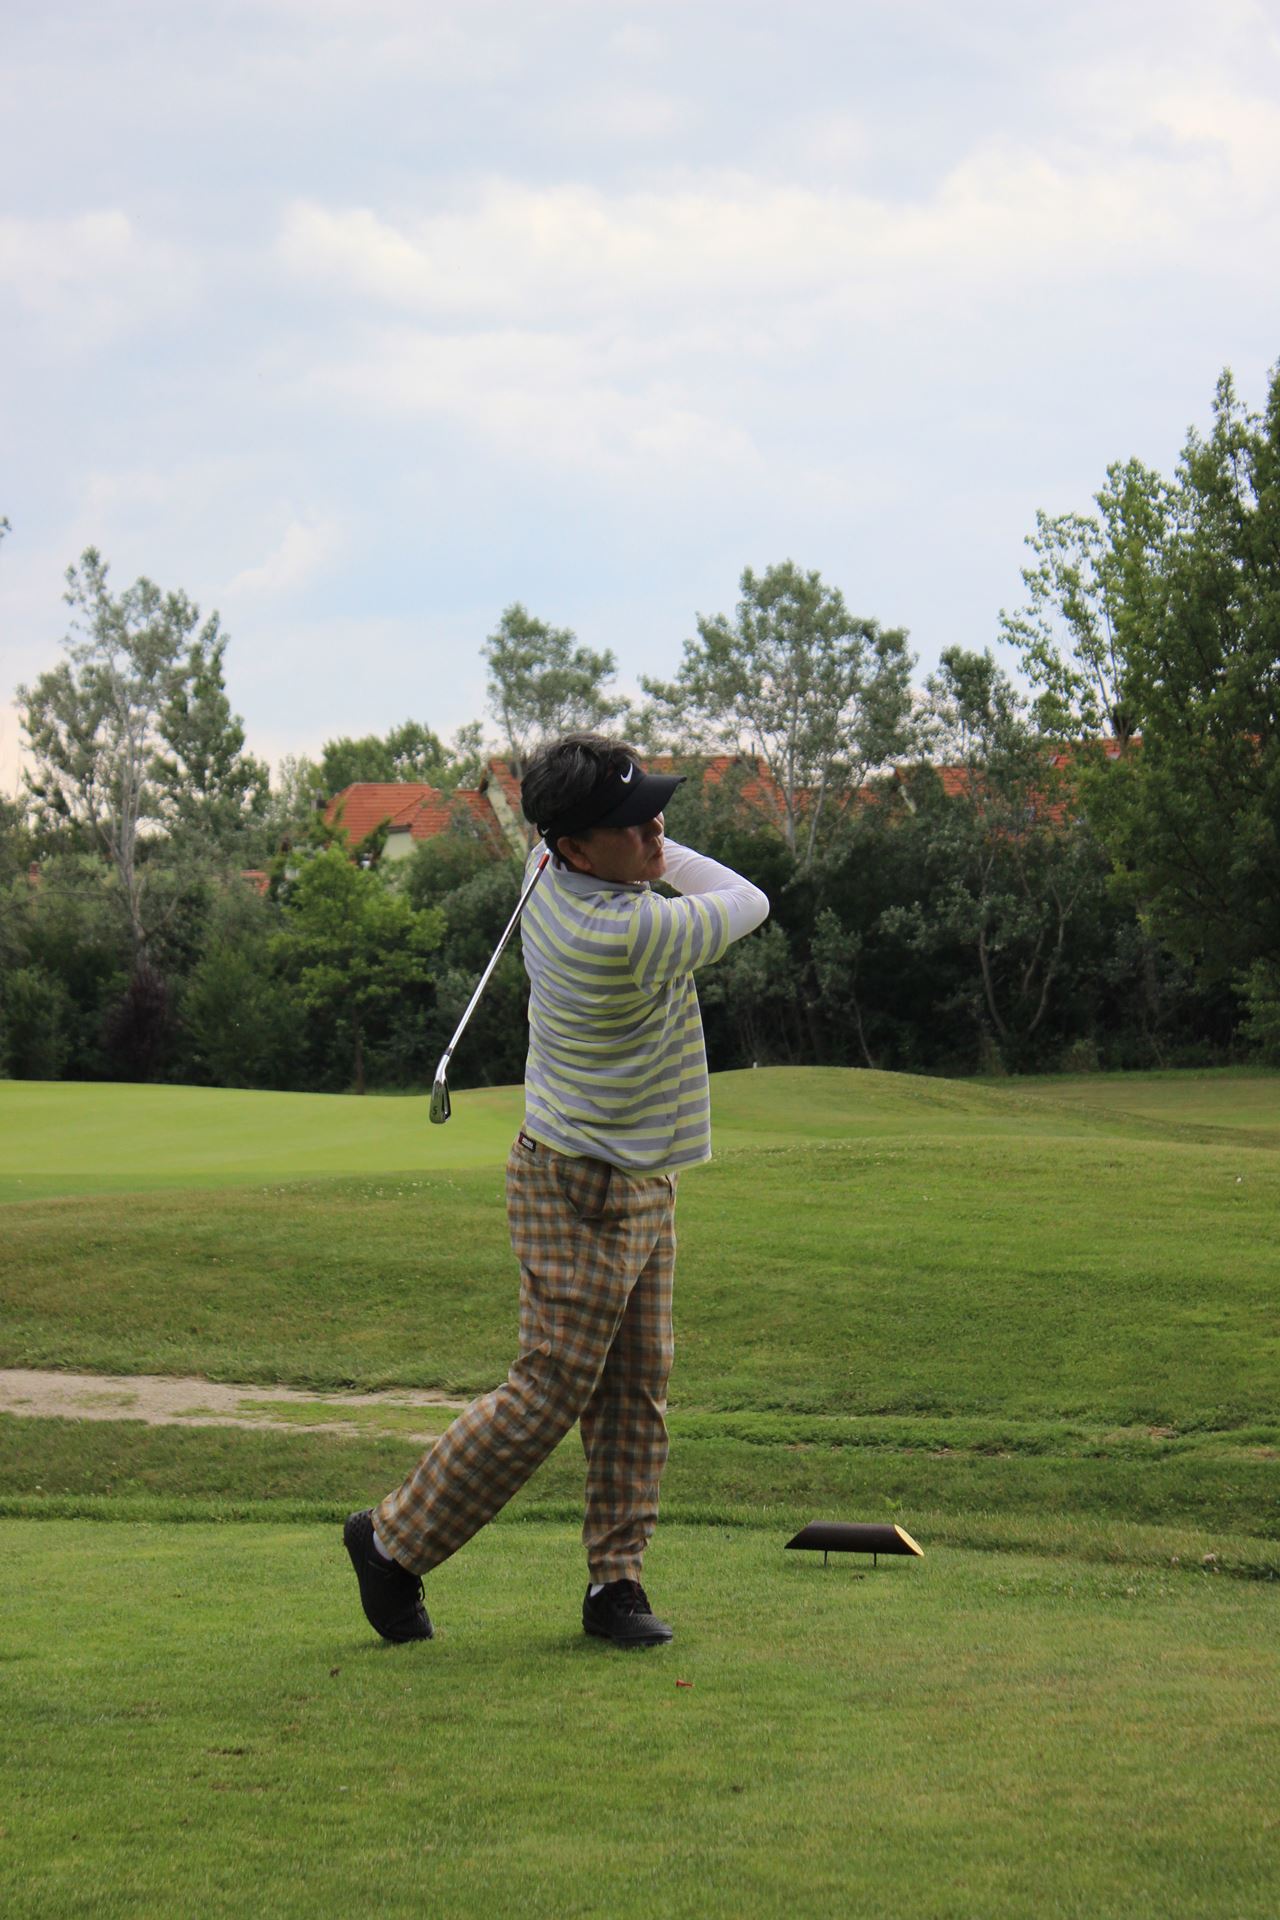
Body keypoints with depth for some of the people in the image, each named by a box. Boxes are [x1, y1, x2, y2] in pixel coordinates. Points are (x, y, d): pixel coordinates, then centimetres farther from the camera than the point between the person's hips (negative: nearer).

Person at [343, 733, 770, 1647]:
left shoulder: (552, 879, -2)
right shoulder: (622, 938, -29)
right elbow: (747, 903, -13)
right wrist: (666, 857, 0)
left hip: (644, 1185, 10)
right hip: (584, 1193, -9)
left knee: (638, 1389, 8)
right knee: (551, 1392, -3)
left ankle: (616, 1580, 12)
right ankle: (395, 1543, 11)